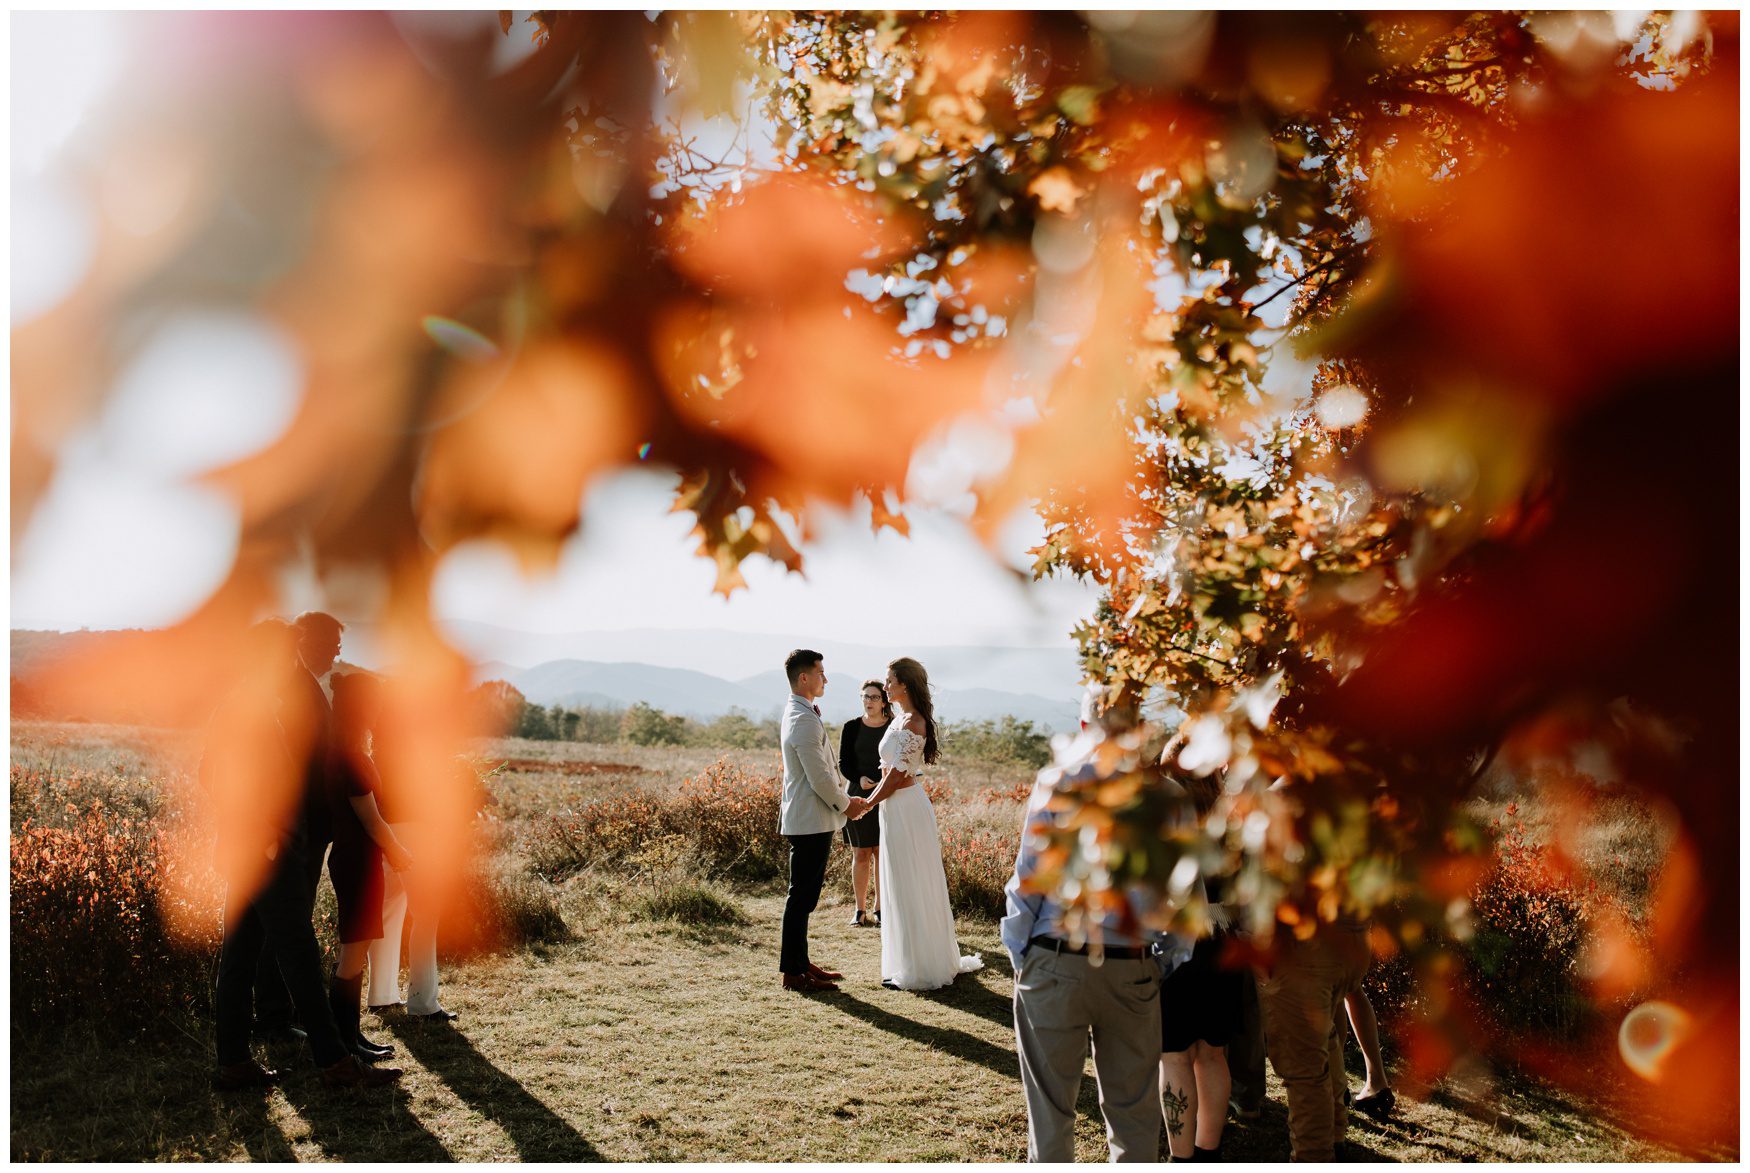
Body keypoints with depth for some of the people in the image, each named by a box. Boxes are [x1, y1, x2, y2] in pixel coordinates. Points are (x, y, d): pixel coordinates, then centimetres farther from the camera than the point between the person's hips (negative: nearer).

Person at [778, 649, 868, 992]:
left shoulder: (799, 713, 14)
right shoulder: (804, 720, -20)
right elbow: (819, 777, -21)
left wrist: (847, 794, 11)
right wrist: (845, 804, -6)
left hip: (806, 819, 11)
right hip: (811, 822, -11)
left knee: (803, 897, 16)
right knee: (801, 897, -3)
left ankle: (800, 963, 25)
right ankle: (793, 972, 3)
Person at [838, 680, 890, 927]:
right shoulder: (851, 728, 3)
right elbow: (843, 763, 2)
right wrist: (859, 779, -17)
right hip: (858, 797, 1)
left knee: (882, 853, 3)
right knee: (860, 854, 4)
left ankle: (879, 909, 13)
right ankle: (860, 910, 13)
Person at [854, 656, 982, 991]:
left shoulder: (912, 723, -18)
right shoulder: (901, 720, 12)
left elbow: (897, 776, -19)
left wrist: (865, 805, -11)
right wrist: (869, 800, 10)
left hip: (905, 808, -10)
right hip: (897, 807, 10)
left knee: (909, 888, -1)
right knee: (903, 886, 16)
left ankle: (918, 969, 9)